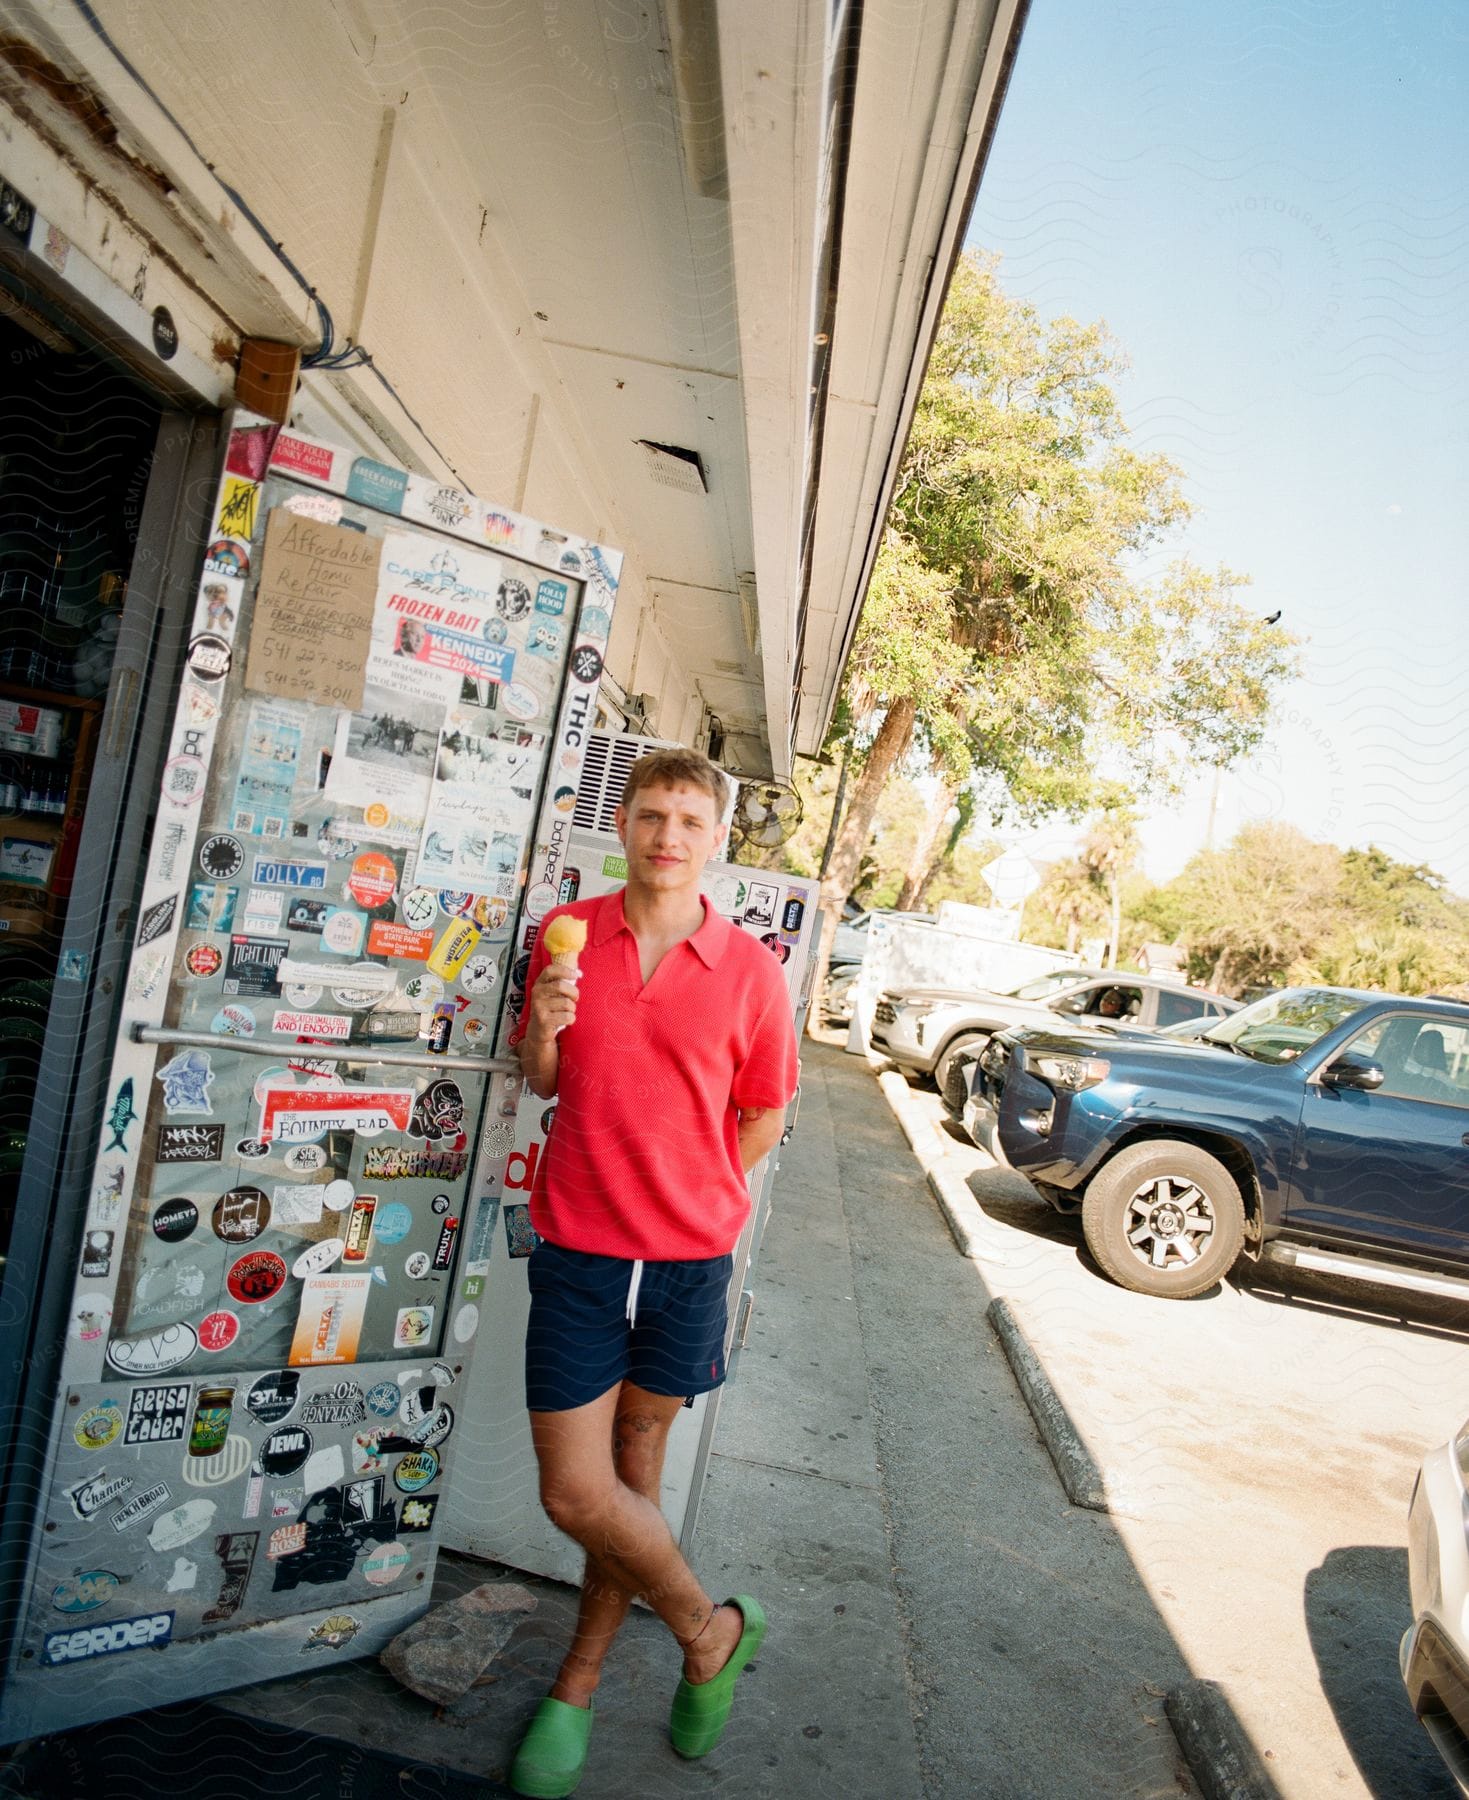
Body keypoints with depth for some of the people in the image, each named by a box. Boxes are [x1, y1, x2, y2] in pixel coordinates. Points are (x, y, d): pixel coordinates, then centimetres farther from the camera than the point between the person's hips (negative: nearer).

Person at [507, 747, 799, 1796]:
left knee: (635, 1466, 14)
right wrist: (545, 1029, -11)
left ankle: (581, 1679, 40)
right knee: (574, 1492, 2)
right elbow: (542, 1081, 10)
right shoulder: (568, 935, -2)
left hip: (689, 1256, -1)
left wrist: (684, 1199, 6)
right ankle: (711, 1630, 31)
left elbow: (762, 1116, 5)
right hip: (577, 1250, 1)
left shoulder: (750, 970, -7)